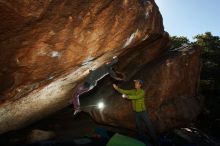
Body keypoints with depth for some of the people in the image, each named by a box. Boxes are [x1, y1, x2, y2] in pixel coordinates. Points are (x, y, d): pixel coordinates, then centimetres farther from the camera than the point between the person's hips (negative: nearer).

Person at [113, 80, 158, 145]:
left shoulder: (142, 92, -14)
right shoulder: (133, 91, 1)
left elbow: (136, 97, -30)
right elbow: (124, 91, -5)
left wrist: (127, 96, -35)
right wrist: (117, 88, -19)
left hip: (143, 112, -5)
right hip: (136, 112, 5)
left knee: (149, 125, 5)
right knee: (139, 126, 15)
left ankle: (155, 140, 22)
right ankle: (144, 140, 33)